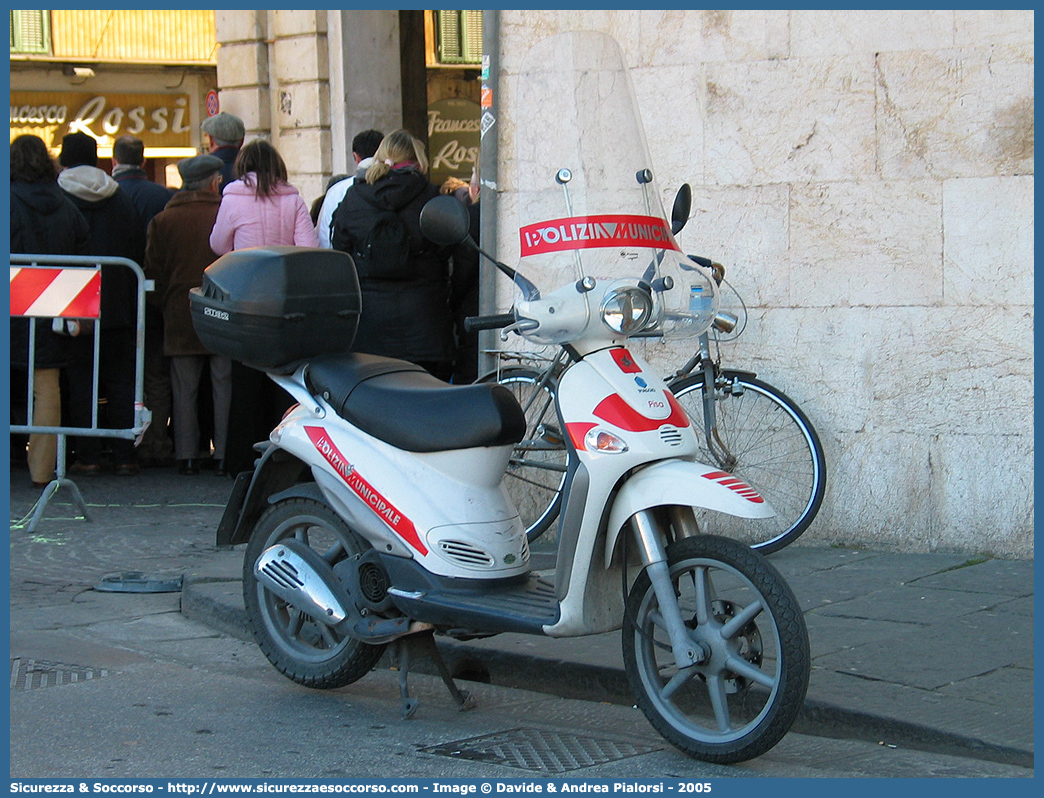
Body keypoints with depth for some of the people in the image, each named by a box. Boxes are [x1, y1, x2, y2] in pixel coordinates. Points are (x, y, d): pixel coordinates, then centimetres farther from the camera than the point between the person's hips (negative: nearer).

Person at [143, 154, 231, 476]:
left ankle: (187, 455, 9)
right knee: (225, 387, 5)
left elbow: (153, 272, 4)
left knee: (185, 390, 8)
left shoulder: (163, 220, 1)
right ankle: (225, 454, 5)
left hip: (180, 317, 2)